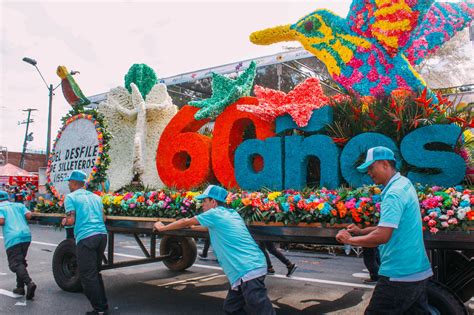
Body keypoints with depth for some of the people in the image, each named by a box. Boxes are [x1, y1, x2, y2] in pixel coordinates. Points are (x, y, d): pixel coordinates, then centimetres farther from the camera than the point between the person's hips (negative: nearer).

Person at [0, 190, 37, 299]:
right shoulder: (19, 205, 20)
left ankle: (29, 283, -28)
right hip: (26, 235, 5)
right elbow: (28, 215, 6)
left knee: (15, 263, -7)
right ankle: (20, 287, 18)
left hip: (12, 238, -5)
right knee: (21, 261, 19)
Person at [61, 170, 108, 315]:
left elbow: (71, 220, -6)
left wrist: (64, 222, 15)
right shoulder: (95, 197, 19)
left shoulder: (70, 197, 2)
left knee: (88, 276, 1)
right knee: (95, 272, 20)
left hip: (86, 237, -7)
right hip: (102, 234, 7)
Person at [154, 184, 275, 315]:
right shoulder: (232, 213, 19)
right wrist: (191, 225, 50)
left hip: (247, 271, -9)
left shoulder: (215, 213, -4)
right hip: (255, 267, 9)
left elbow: (185, 222, 10)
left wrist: (162, 227, 24)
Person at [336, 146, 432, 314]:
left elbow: (382, 236, -27)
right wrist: (362, 231, 13)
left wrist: (350, 239, -13)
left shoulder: (394, 193, -20)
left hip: (399, 275, -9)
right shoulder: (404, 184, 10)